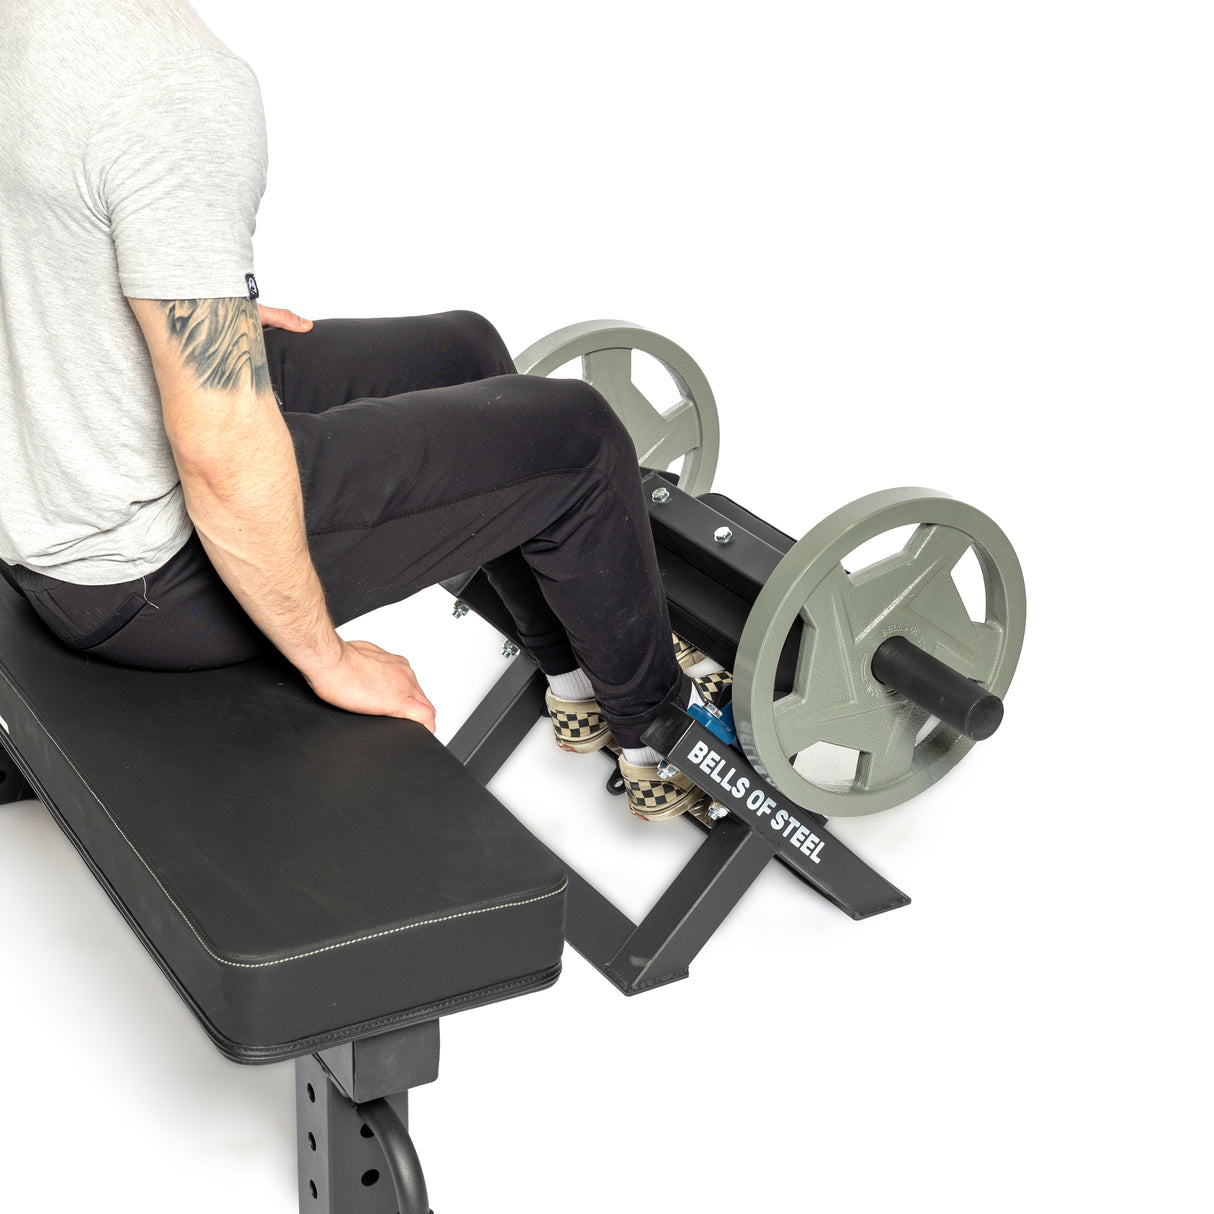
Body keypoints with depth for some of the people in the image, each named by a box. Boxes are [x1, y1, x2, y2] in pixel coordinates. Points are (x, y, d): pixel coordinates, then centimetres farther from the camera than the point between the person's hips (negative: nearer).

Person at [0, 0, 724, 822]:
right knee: (575, 437, 3)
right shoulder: (182, 83, -31)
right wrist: (329, 659, -14)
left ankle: (584, 678, 38)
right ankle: (659, 735, 28)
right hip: (144, 569, -9)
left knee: (464, 350, 23)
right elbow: (222, 452, -29)